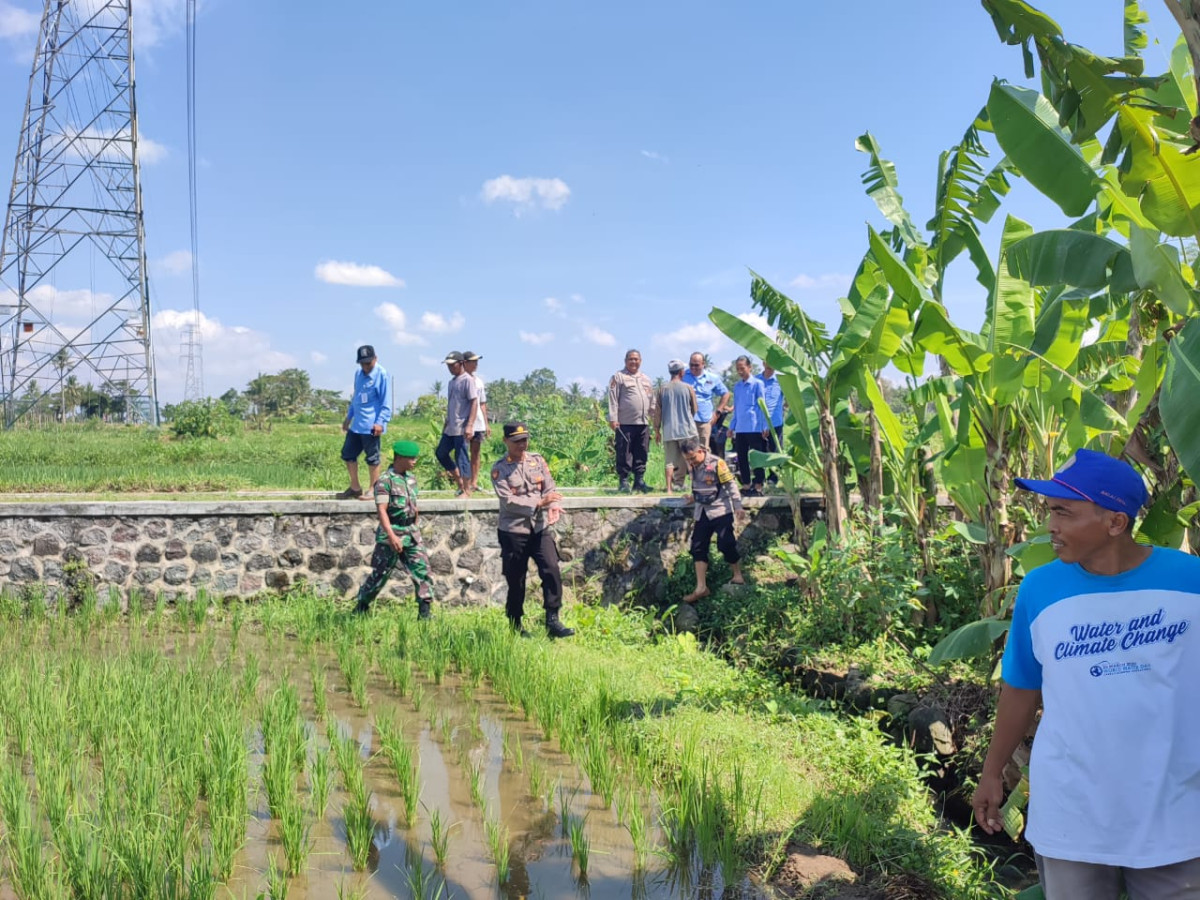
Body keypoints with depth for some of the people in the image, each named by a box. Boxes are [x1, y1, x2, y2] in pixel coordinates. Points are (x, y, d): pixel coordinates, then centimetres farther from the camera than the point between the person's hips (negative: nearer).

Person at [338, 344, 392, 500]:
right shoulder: (358, 374, 13)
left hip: (371, 426, -8)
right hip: (356, 424, 8)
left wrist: (380, 422, -19)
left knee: (372, 458, 1)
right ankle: (355, 488, 24)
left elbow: (386, 402, -12)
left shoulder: (382, 374, -10)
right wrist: (348, 417, 24)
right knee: (348, 454, 11)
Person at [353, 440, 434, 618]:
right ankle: (361, 606, 23)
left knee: (422, 569, -2)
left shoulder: (411, 478, 9)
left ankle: (424, 612, 1)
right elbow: (381, 510, -21)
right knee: (380, 573, 4)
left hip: (411, 533, 6)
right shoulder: (385, 481, -14)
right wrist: (392, 536, -30)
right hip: (391, 533, -6)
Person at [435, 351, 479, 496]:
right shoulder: (452, 381, 15)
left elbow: (474, 403, -16)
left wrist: (469, 425, -23)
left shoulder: (467, 380, -10)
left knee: (462, 458, -5)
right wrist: (446, 424, 22)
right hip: (450, 428, 9)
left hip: (461, 428, -9)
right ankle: (459, 482, 21)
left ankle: (467, 491, 3)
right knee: (441, 453, 11)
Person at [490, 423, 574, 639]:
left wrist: (553, 507, -19)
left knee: (551, 570, -13)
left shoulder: (538, 461, 8)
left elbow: (550, 488, 2)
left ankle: (552, 621, -7)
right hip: (513, 532, -3)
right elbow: (508, 501, -15)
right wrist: (540, 503, -21)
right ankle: (516, 627, 21)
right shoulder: (499, 469, -4)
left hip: (540, 528, 3)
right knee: (516, 581, 5)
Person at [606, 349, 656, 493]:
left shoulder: (645, 379, 21)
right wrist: (613, 419, -12)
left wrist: (655, 418, 17)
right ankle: (623, 482, 1)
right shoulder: (618, 377, 2)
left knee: (641, 454, 6)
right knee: (624, 454, -4)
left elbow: (652, 401, 23)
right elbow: (613, 399, -4)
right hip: (625, 423, -6)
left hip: (643, 423, 6)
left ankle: (639, 480, 12)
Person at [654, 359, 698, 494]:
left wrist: (657, 430, 10)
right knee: (685, 459, 10)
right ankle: (679, 483, 12)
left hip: (668, 431, 2)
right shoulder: (688, 388, -3)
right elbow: (694, 410, 6)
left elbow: (657, 411, 2)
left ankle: (669, 488, -5)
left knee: (670, 460, 3)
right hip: (686, 429, -1)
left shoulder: (663, 389, 1)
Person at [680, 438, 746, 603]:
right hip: (702, 513, 7)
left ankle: (738, 576, 12)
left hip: (721, 511, -7)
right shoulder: (692, 466, 5)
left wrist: (738, 507, -15)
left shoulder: (717, 463, -15)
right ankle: (701, 588, 2)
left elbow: (731, 485, -13)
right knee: (698, 547, 1)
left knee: (726, 544, -11)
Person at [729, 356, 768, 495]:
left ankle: (758, 486, 6)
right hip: (740, 429, 6)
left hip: (755, 428, -6)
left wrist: (765, 426, -9)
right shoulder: (737, 387, 13)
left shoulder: (757, 384, -4)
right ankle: (746, 485, 17)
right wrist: (732, 426, 15)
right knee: (741, 458, 8)